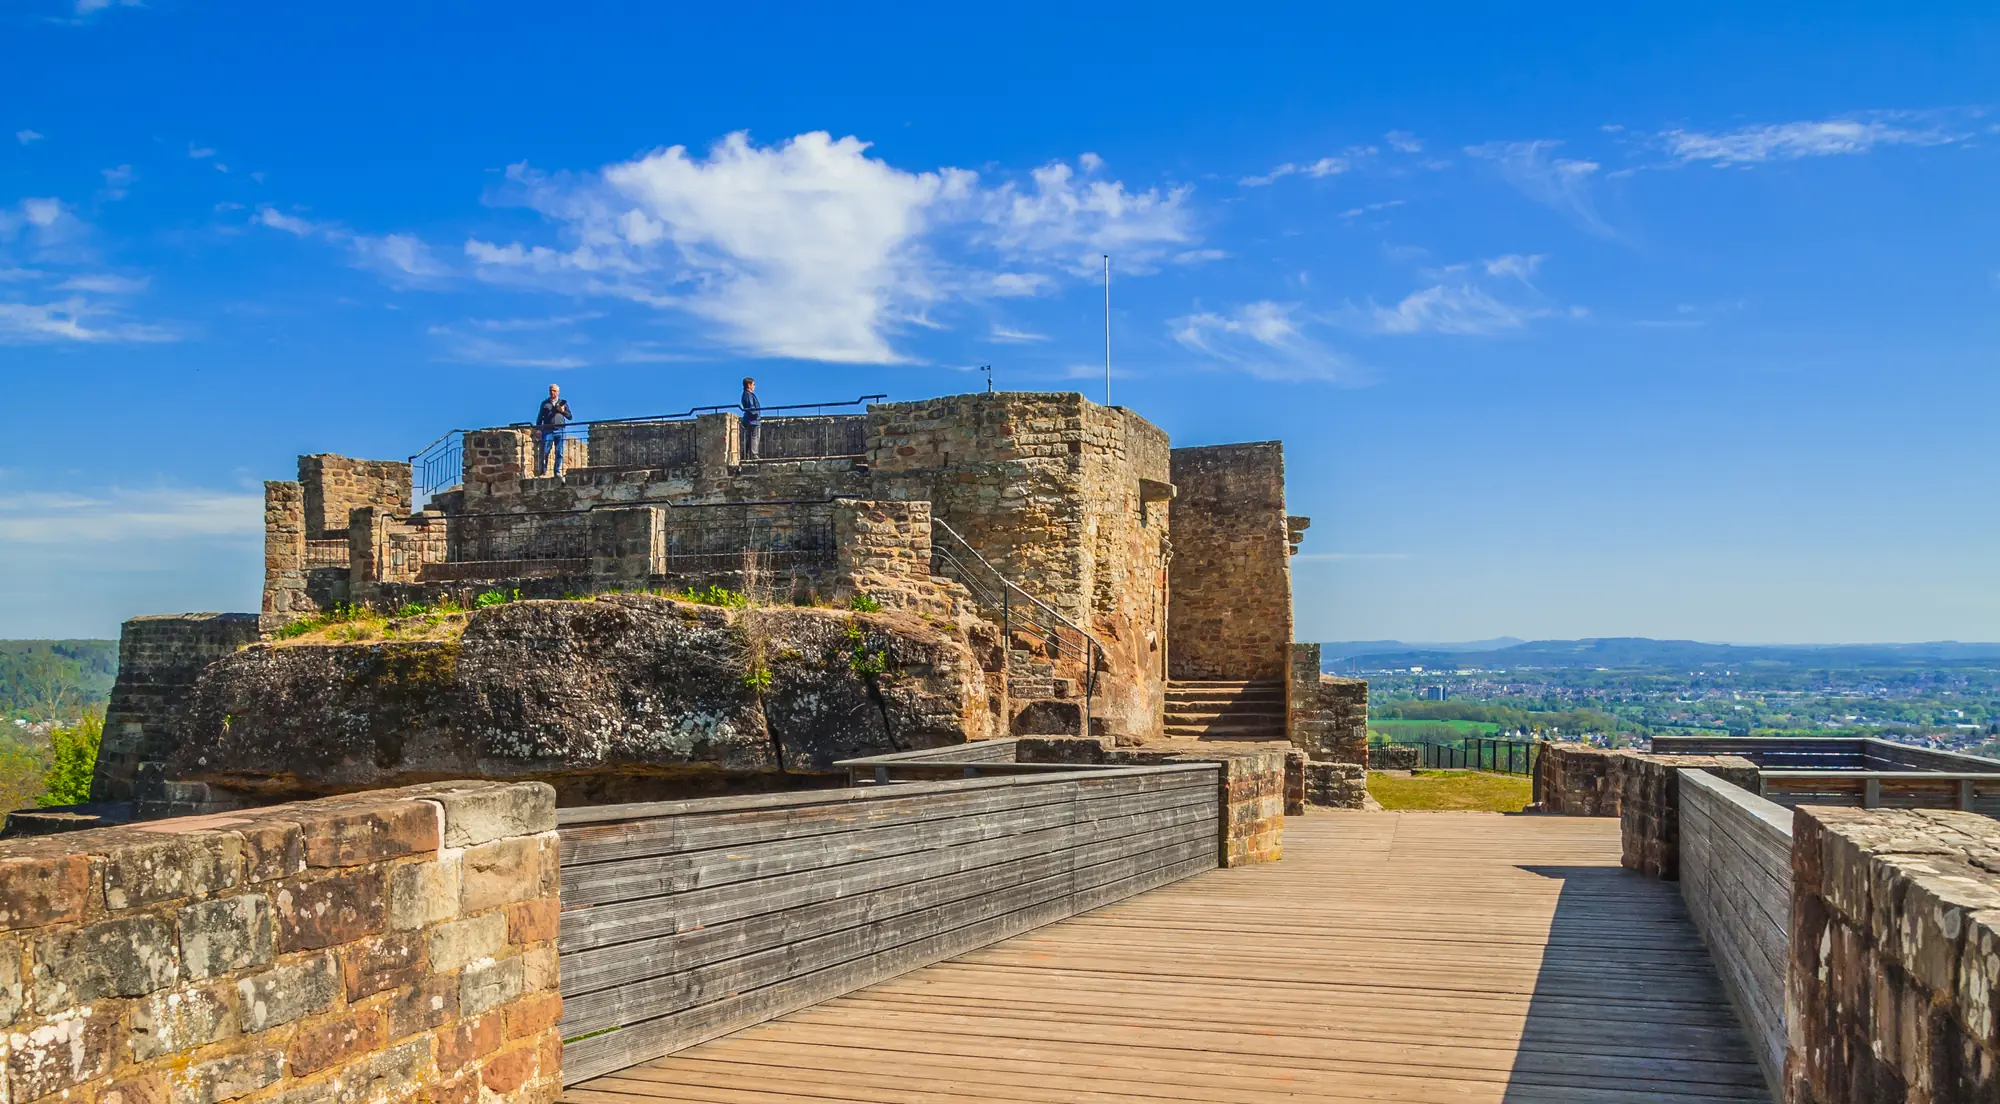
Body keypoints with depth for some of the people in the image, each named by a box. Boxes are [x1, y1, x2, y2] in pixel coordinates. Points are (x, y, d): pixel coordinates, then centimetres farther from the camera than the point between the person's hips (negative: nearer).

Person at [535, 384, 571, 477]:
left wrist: (563, 411, -5)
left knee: (559, 452, -2)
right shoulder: (545, 403, 16)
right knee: (544, 451, -9)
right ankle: (543, 470, -3)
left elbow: (569, 416, 13)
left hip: (559, 430, 1)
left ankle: (557, 471, 2)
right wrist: (538, 428, 3)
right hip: (547, 430, 0)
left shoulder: (563, 402, 17)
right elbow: (540, 417, 15)